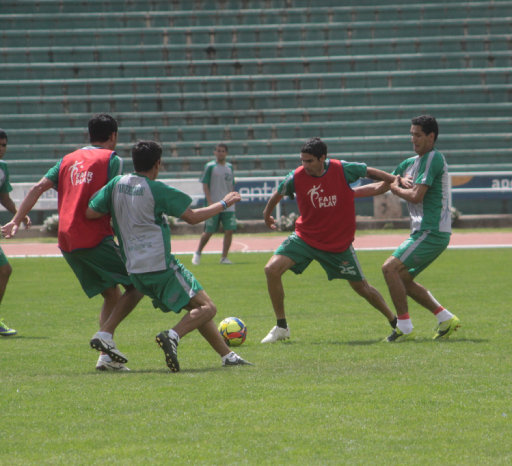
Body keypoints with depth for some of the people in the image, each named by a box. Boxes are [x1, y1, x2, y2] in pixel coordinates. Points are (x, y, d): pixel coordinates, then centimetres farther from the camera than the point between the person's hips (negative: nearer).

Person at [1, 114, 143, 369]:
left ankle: (106, 356, 2)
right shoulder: (111, 159, 1)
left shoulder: (68, 159, 19)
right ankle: (106, 335, -16)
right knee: (137, 285, 2)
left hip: (66, 241, 7)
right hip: (95, 237, -7)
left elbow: (38, 188, 9)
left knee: (111, 295, 16)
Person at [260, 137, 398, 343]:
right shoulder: (296, 178, -13)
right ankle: (281, 327, -4)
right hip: (305, 237, 1)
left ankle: (395, 321, 32)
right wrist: (267, 215, 23)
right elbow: (278, 195, 8)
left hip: (338, 242, -1)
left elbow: (369, 172, 2)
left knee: (361, 287, 7)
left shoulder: (342, 170, -17)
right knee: (272, 269, -18)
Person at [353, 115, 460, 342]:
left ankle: (405, 327, -12)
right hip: (425, 232, 10)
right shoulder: (410, 163, 16)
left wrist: (396, 188, -1)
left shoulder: (433, 159, -12)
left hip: (432, 233, -10)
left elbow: (416, 196, -20)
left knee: (390, 268, -15)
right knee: (403, 278, 13)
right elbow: (379, 187, 22)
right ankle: (446, 318, 17)